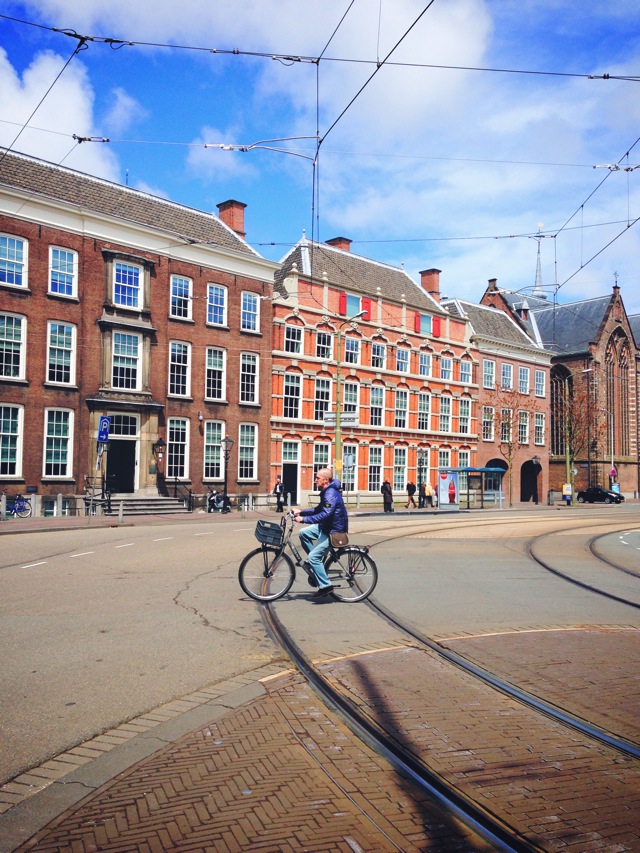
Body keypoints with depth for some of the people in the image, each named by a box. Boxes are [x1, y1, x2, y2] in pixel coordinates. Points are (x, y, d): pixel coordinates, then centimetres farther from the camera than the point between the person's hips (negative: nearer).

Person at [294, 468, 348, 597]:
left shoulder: (331, 494, -23)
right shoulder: (326, 492, 10)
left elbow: (325, 514, -33)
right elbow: (318, 510, 19)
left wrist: (304, 519, -32)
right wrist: (301, 512, 11)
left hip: (334, 531, -10)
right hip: (326, 527, 10)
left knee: (314, 557, -12)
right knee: (303, 533, 7)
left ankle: (325, 585, -4)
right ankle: (316, 562, 15)